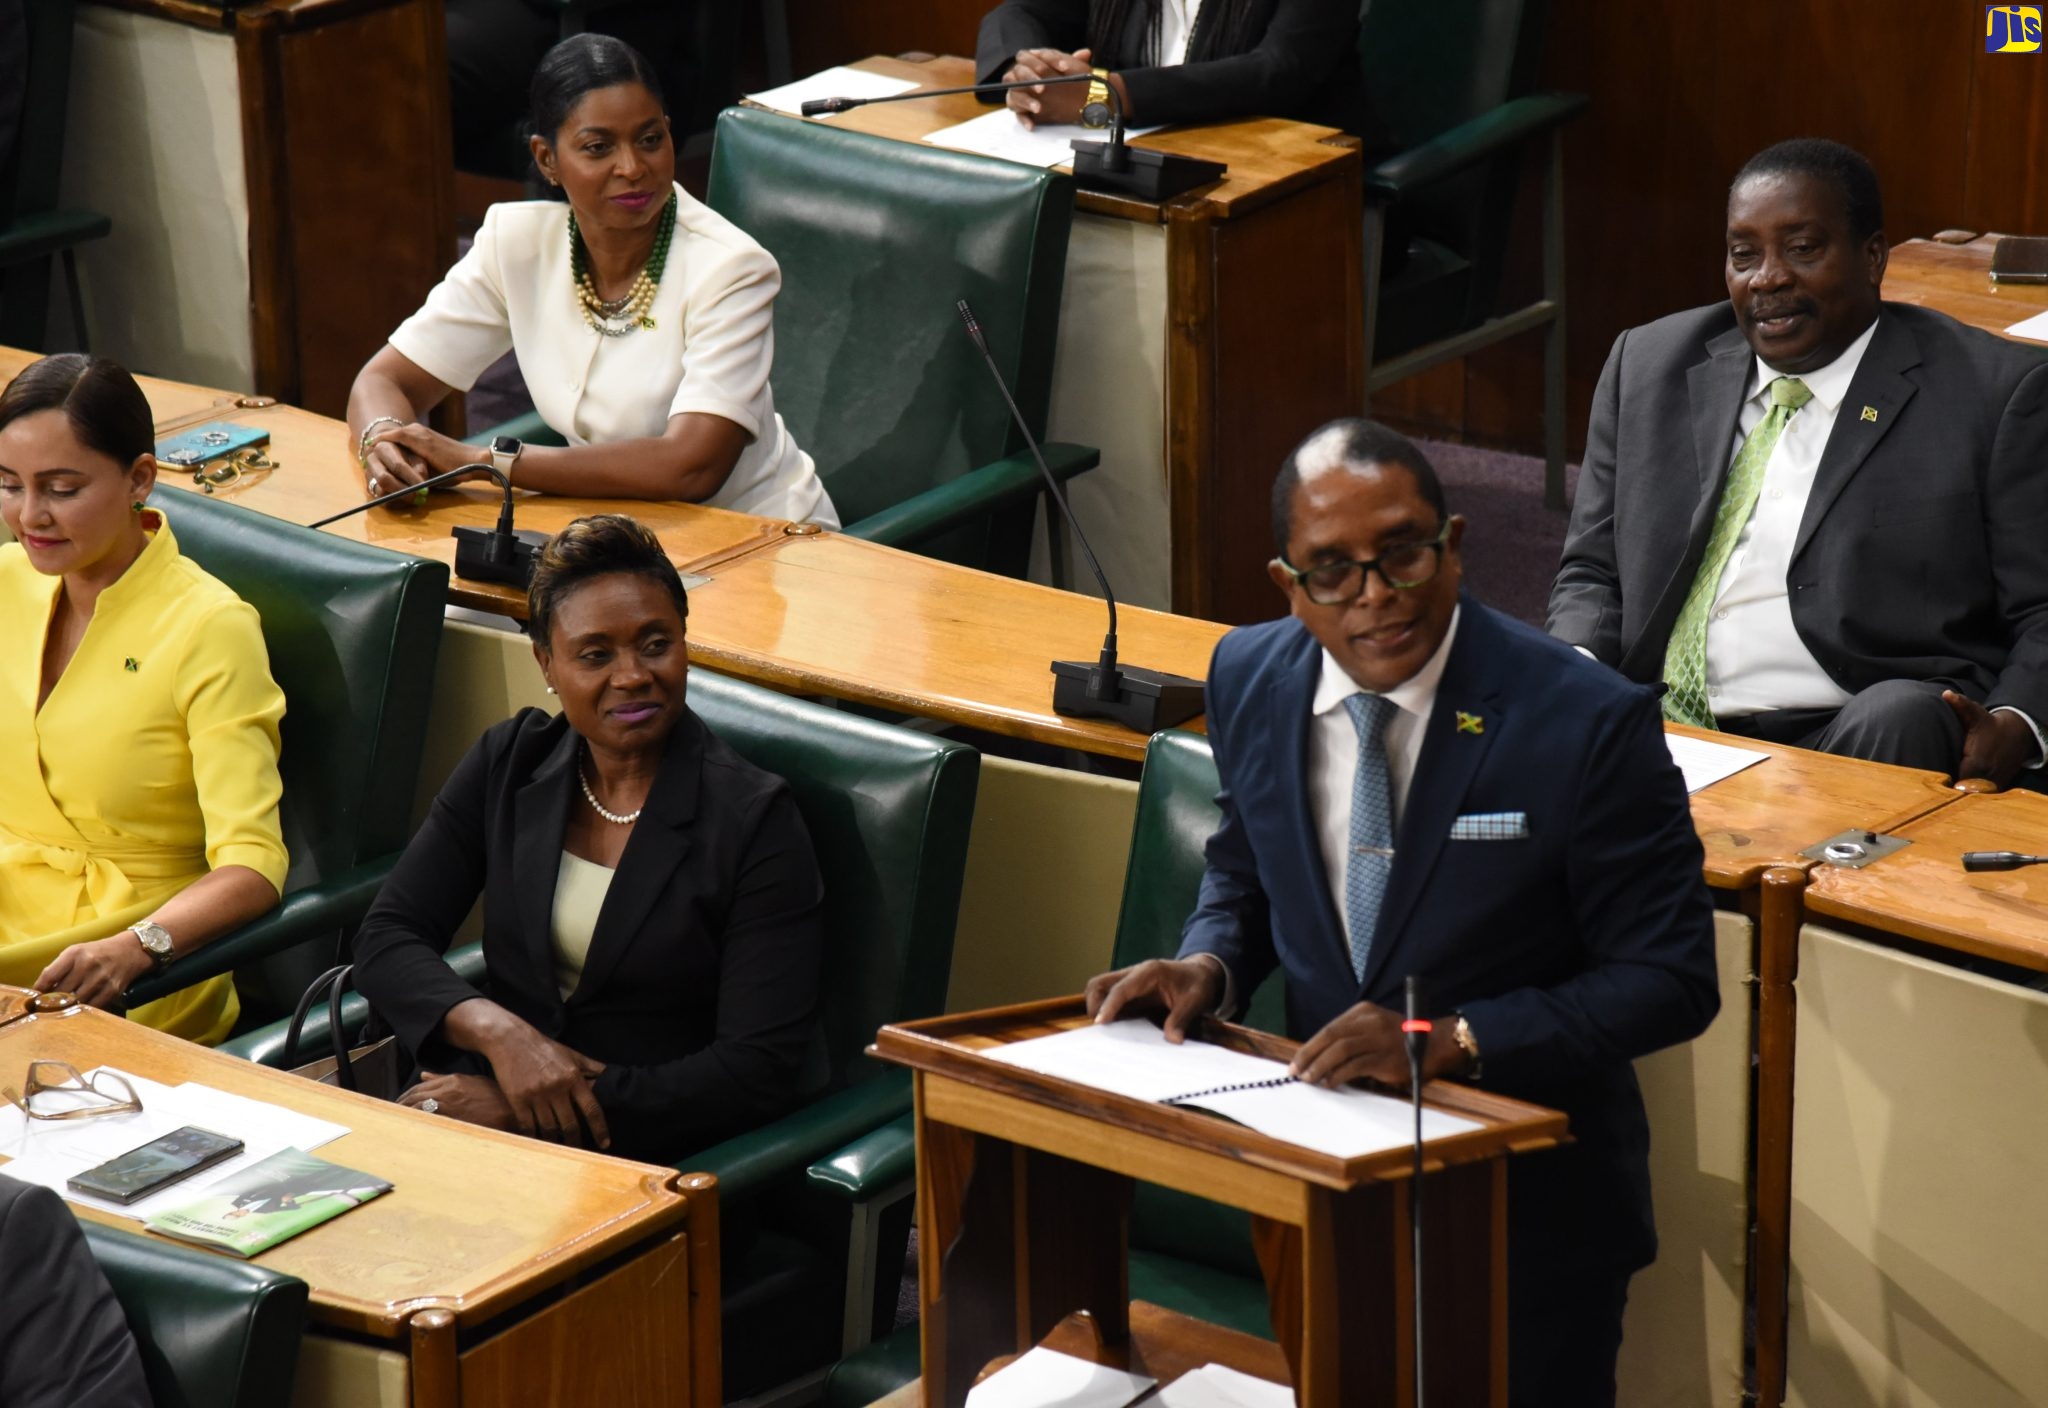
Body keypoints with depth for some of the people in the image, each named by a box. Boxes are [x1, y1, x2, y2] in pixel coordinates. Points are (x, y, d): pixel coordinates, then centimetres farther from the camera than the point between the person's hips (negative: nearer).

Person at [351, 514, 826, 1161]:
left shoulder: (754, 820, -6)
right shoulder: (510, 763, 9)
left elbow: (761, 1072, -12)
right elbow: (387, 938, 7)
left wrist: (521, 1114, -16)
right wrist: (498, 1031, -15)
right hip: (491, 1098, 5)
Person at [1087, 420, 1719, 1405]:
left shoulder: (1588, 724, -21)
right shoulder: (1250, 680, -5)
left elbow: (1672, 982, -18)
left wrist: (1454, 1039, -27)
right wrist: (1208, 964, -8)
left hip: (1528, 1212, -4)